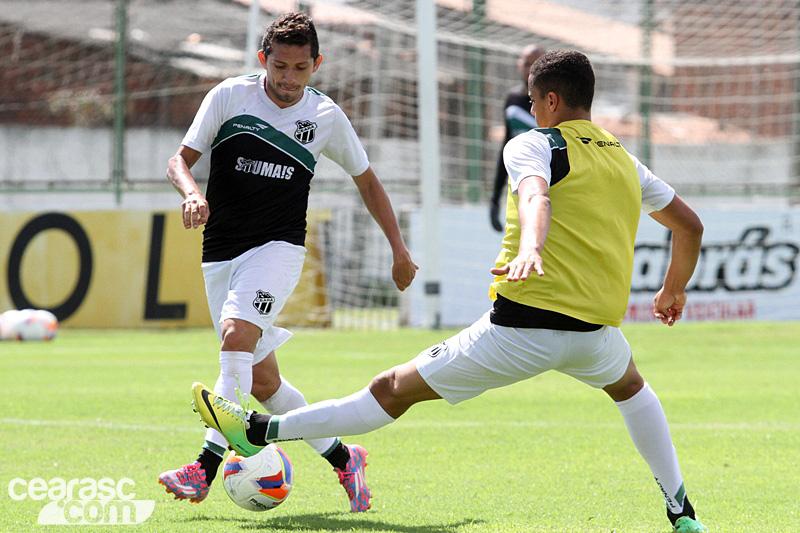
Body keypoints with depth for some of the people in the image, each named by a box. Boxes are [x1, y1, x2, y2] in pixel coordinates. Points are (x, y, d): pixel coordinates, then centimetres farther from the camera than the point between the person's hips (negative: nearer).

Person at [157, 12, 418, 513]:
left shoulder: (325, 115, 2)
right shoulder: (229, 96, -1)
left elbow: (367, 180, 15)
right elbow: (181, 159, 3)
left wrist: (400, 250, 13)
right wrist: (193, 193, -20)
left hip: (279, 247, -2)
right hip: (221, 253, 2)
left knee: (236, 334, -28)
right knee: (261, 382, 3)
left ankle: (205, 469, -31)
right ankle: (342, 458, 20)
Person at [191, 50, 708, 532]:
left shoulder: (533, 144, 1)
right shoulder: (626, 162, 18)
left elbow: (536, 197, -23)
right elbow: (690, 225, 28)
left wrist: (529, 249, -42)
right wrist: (674, 290, 44)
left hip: (522, 326, -5)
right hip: (595, 329, 5)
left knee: (396, 388, 2)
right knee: (629, 385, 38)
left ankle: (264, 429, 6)